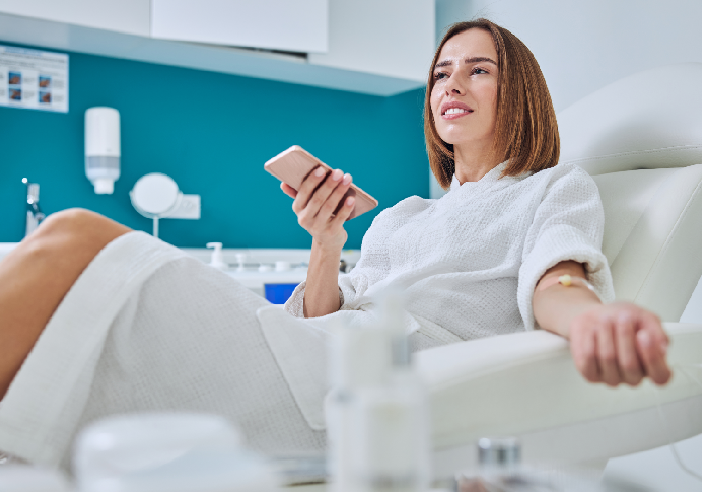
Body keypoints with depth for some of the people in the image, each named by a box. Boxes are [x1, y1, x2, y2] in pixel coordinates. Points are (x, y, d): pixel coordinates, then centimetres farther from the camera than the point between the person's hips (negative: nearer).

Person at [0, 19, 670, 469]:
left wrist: (593, 317, -32)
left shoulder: (557, 188, 17)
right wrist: (326, 244, 4)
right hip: (322, 362, 6)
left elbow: (552, 281, -8)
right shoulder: (398, 217, 32)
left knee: (74, 243, -21)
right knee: (66, 245, -10)